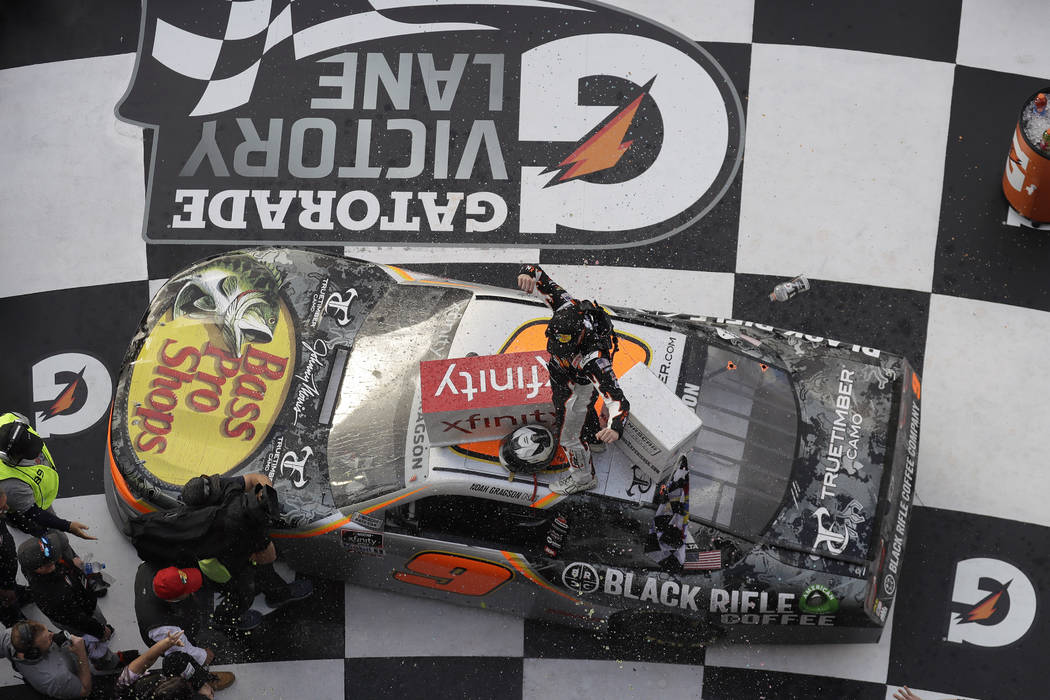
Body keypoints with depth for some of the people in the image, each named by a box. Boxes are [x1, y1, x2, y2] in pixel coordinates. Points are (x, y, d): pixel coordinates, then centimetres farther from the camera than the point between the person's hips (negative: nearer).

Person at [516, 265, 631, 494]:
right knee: (583, 409, 34)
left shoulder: (594, 360, -48)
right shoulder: (567, 307, -35)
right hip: (560, 372, 6)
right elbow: (536, 272, -29)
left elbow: (617, 400, -51)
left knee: (568, 432, 11)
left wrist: (616, 427, -70)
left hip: (581, 386, -6)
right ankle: (594, 440, 65)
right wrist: (526, 274, -53)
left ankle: (582, 477, 40)